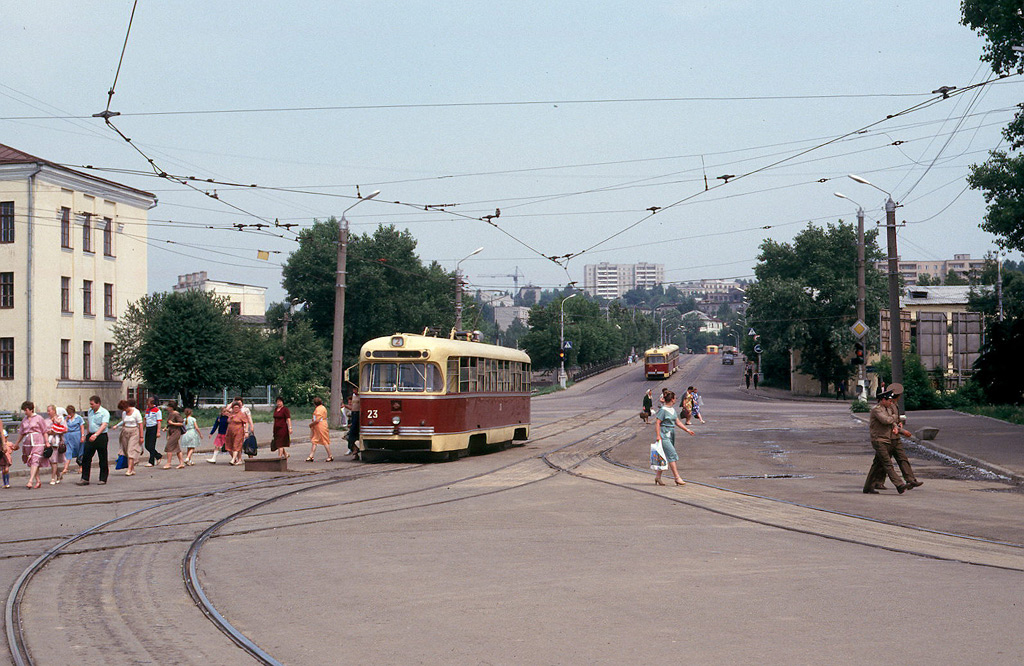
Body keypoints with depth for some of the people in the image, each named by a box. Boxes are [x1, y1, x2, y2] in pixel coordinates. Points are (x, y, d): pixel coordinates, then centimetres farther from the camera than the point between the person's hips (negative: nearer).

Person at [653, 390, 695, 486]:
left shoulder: (672, 410, 14)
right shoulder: (663, 410, -12)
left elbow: (678, 422, 20)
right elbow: (657, 423, -14)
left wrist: (687, 430, 15)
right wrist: (658, 436, -19)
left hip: (671, 435, 9)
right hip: (664, 436, -9)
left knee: (665, 456, 10)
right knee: (672, 455, -12)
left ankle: (658, 476, 18)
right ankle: (677, 478, -13)